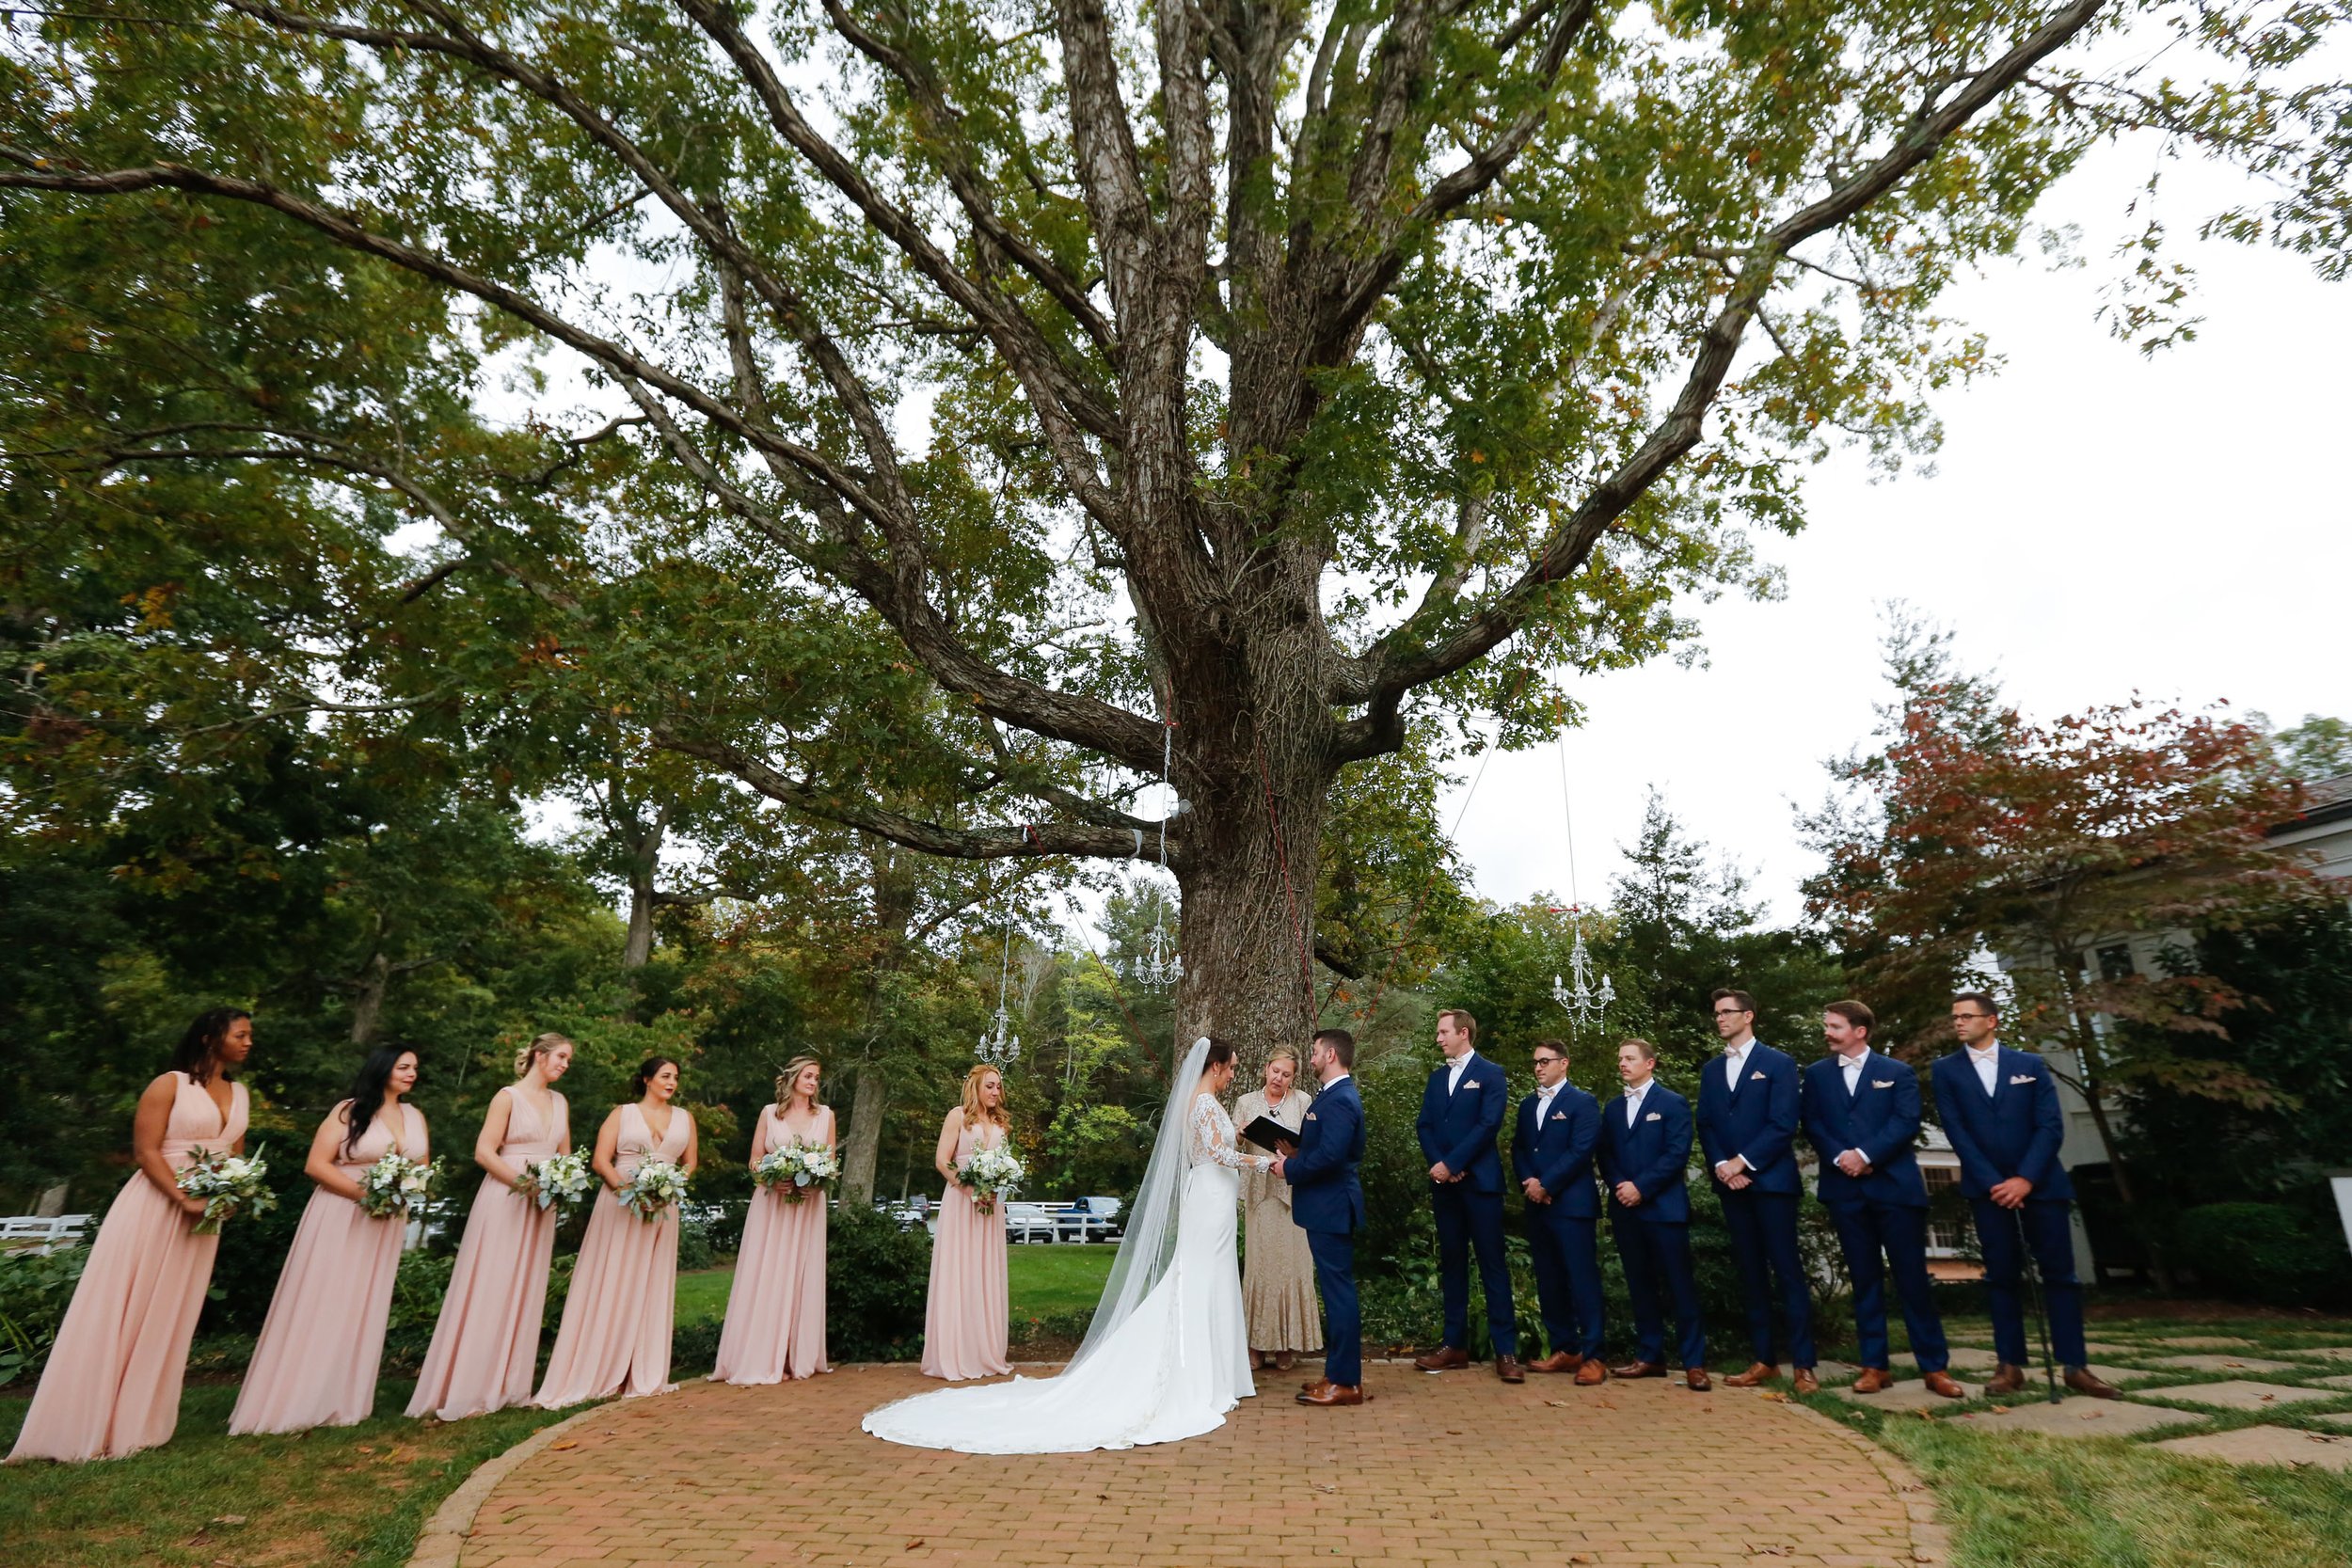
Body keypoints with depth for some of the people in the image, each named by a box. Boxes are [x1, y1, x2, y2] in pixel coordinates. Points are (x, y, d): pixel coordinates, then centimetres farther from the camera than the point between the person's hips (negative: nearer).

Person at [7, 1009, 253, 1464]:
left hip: (204, 1215, 6)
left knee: (168, 1319, 8)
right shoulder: (169, 1085, -8)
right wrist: (184, 1200, -20)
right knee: (119, 1315, -1)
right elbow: (146, 1152, -13)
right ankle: (85, 1425, 9)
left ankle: (138, 1424, 16)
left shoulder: (239, 1093, 11)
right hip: (153, 1208, -5)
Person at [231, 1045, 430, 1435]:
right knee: (319, 1307, -1)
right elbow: (316, 1165, -11)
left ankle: (343, 1401, 18)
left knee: (362, 1310, 9)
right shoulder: (349, 1111, -7)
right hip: (339, 1219, -5)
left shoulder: (416, 1117, 10)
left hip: (387, 1223, 5)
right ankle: (292, 1400, 10)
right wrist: (365, 1193, -20)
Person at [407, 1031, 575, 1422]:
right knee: (488, 1291, -4)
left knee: (525, 1294, 9)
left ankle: (510, 1387, 16)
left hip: (542, 1205, 6)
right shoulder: (508, 1096, -6)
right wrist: (525, 1181, -18)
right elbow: (483, 1151, -11)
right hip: (504, 1199, -6)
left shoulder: (561, 1103, 12)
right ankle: (466, 1391, 3)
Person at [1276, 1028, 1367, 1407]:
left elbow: (1329, 1155, -27)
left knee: (1338, 1290, -3)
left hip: (1331, 1208, -11)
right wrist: (1295, 1156, 6)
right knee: (1337, 1290, 15)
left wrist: (1290, 1169, -15)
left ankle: (1345, 1382, 5)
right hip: (1329, 1206, 11)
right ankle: (1340, 1373, 25)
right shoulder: (1338, 1095, 14)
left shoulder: (1340, 1099, -19)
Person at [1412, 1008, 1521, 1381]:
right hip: (1444, 1183, 6)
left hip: (1479, 1181, -6)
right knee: (1451, 1263, 9)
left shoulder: (1490, 1074, -3)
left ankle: (1506, 1350, 2)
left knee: (1492, 1263, -2)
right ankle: (1455, 1344, 15)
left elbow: (1489, 1124, -13)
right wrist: (1436, 1164, -7)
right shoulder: (1437, 1078, 15)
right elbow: (1424, 1125, 10)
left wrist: (1451, 1164, -14)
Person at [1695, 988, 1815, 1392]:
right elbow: (1705, 1126, 10)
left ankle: (1804, 1365, 3)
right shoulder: (1711, 1070, 14)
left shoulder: (1778, 1063, -1)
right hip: (1731, 1183, 5)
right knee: (1750, 1273, 7)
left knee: (1787, 1270, -3)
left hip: (1770, 1180, -5)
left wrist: (1742, 1162, -13)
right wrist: (1721, 1165, -7)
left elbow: (1783, 1125, -10)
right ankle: (1764, 1360, 13)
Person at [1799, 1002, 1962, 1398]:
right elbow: (1812, 1125, 5)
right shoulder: (1817, 1074, 12)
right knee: (1864, 1279, 6)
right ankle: (1875, 1365, 11)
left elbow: (1907, 1123, -6)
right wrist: (1839, 1157, -12)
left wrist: (1866, 1154, -15)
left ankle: (1934, 1367, 10)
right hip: (1844, 1188, 2)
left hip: (1895, 1185, -2)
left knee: (1912, 1276, 0)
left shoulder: (1898, 1072, 6)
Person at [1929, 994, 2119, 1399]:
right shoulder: (1945, 1070, 4)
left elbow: (2051, 1126, -2)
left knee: (2059, 1273, 2)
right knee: (2001, 1276, 1)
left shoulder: (2031, 1064, 6)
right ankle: (2010, 1366, 5)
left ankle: (2075, 1366, 10)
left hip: (2039, 1182, 0)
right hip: (1987, 1187, 0)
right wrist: (1993, 1182, -12)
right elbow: (1956, 1131, -2)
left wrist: (2026, 1178, -13)